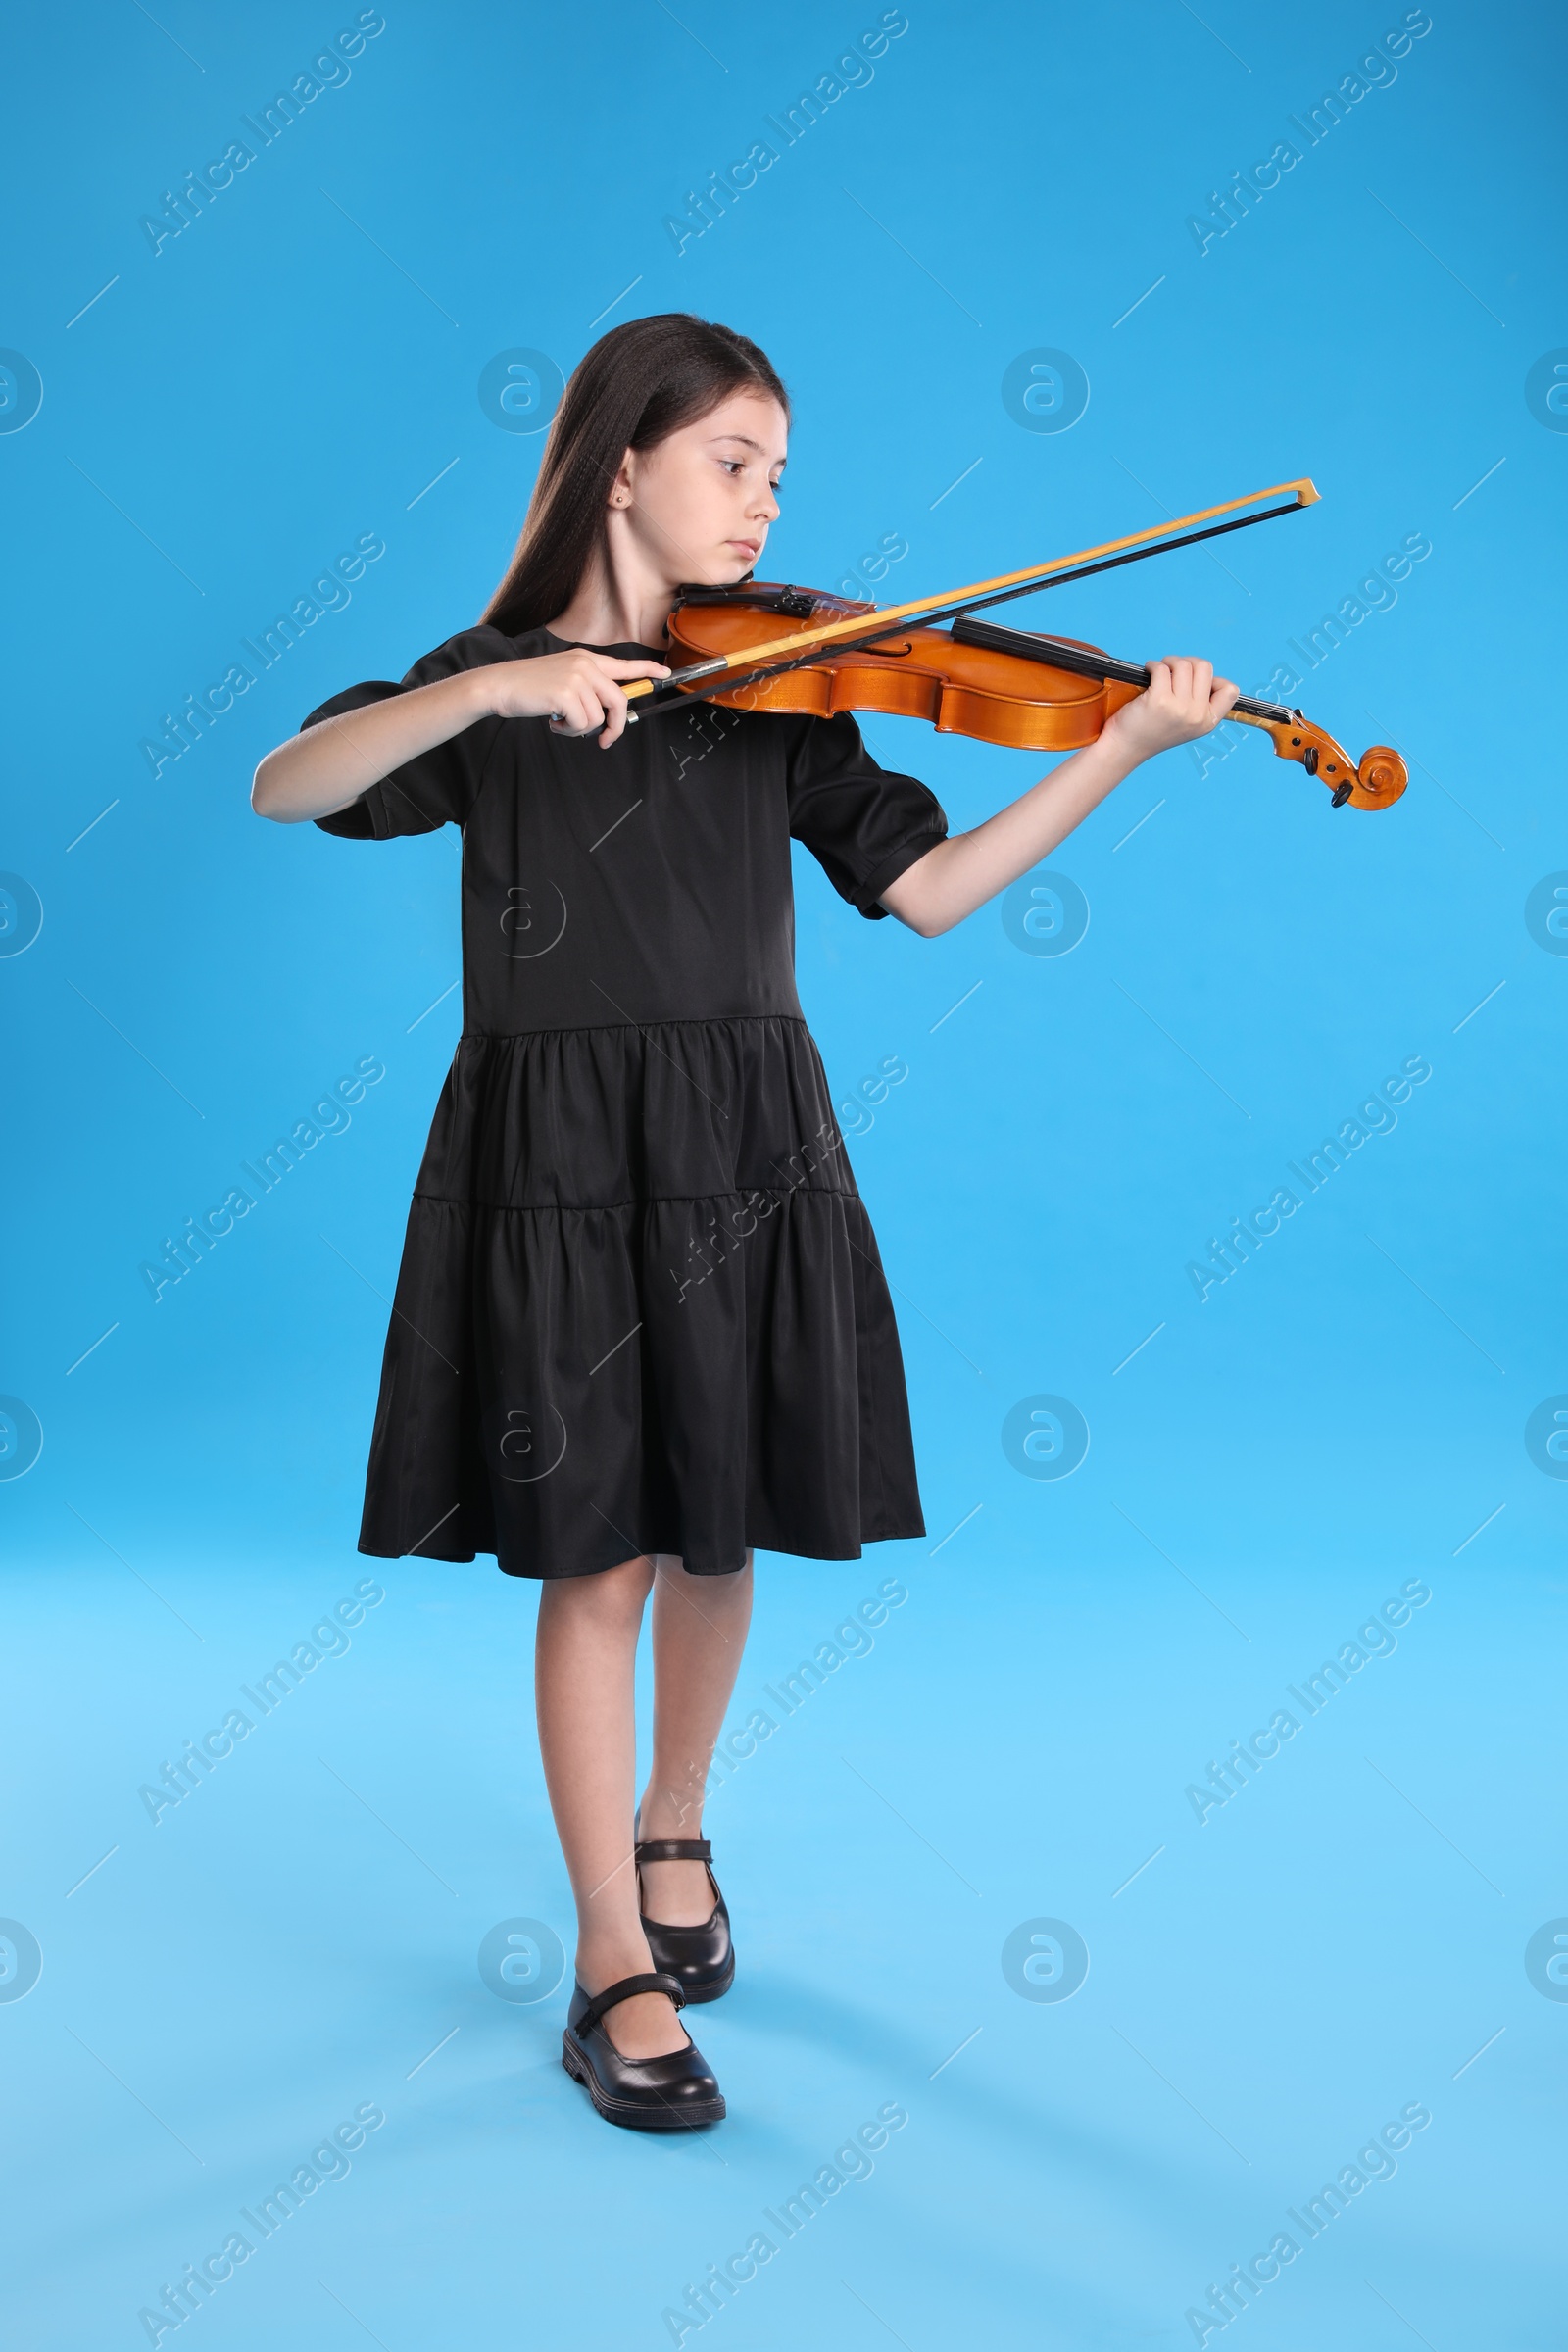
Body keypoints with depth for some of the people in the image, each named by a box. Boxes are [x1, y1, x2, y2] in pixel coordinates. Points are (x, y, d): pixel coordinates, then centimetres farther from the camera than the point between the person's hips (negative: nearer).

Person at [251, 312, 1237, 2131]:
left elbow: (924, 889, 0)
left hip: (746, 1150, 3)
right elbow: (283, 790, -13)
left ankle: (672, 1832, 38)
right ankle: (613, 1963, 14)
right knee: (597, 1556, -1)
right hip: (560, 1157, -3)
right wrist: (495, 689, -26)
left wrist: (1124, 747, -9)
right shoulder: (491, 683, 2)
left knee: (717, 1535, 12)